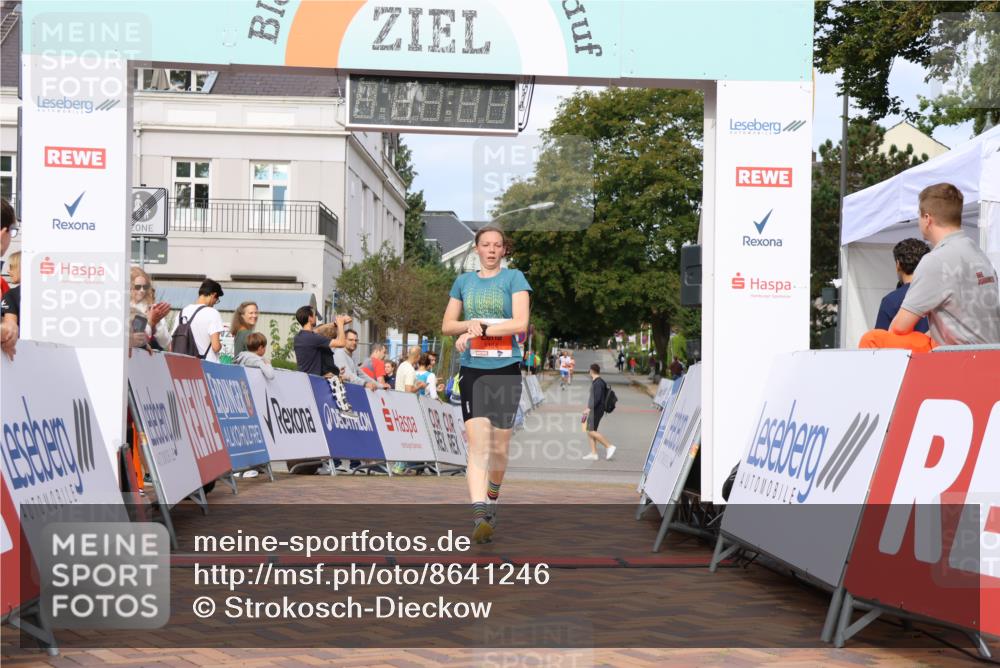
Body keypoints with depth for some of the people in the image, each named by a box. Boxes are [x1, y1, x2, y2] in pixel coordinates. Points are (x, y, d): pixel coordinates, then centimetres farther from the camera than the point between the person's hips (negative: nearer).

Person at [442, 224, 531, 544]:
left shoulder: (514, 278, 3)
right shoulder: (464, 281, 14)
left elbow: (520, 323, -9)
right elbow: (447, 325, 16)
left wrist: (479, 330, -13)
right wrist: (470, 324, -5)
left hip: (506, 370, -1)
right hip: (472, 370, 1)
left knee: (499, 448, 4)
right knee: (478, 445, -12)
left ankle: (491, 501, 29)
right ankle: (480, 517, -20)